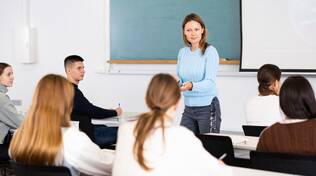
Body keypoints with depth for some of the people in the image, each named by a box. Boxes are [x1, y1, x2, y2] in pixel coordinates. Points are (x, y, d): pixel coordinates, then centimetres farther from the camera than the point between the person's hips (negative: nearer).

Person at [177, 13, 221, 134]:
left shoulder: (210, 51, -9)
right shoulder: (182, 52, 9)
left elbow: (210, 82, -17)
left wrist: (192, 86, -34)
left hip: (207, 108, -5)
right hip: (188, 108, 5)